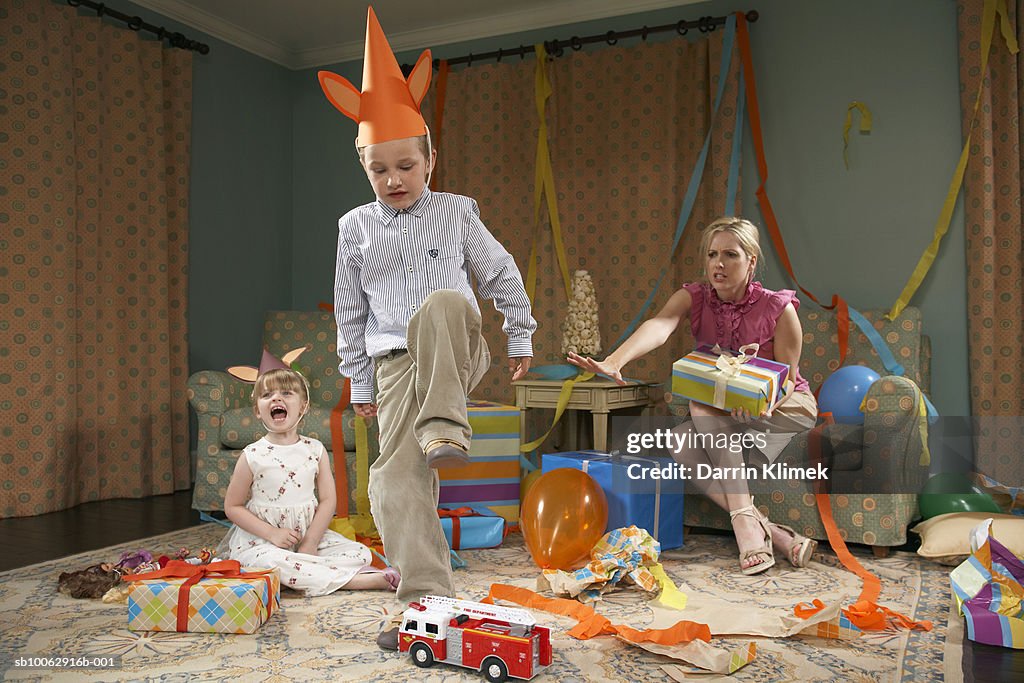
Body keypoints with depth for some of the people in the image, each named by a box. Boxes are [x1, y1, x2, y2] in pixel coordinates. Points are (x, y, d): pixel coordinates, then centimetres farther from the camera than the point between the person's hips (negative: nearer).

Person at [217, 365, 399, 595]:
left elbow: (327, 500, -1)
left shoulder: (315, 450, 0)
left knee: (361, 554, -10)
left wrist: (310, 543, -12)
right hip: (260, 540, -3)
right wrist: (271, 533, -15)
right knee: (276, 562, -36)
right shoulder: (252, 456, -7)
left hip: (308, 534, 3)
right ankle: (365, 580, -29)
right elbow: (232, 507, -3)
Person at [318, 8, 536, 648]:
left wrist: (521, 338, 13)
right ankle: (426, 598, -8)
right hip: (397, 362, 2)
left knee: (443, 303, -37)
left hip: (457, 354, -1)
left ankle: (448, 427, -30)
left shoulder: (456, 212, 5)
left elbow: (502, 275, 13)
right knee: (397, 475, -14)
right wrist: (359, 381, 14)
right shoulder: (356, 227, 8)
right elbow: (350, 310, 13)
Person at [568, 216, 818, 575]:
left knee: (703, 405, -31)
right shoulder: (693, 297, -12)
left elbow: (787, 378, -12)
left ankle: (744, 520, -32)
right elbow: (659, 325, -34)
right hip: (722, 417, 4)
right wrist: (614, 361, -55)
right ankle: (770, 533, -26)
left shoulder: (778, 308, -19)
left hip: (788, 405, -4)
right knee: (681, 444, -26)